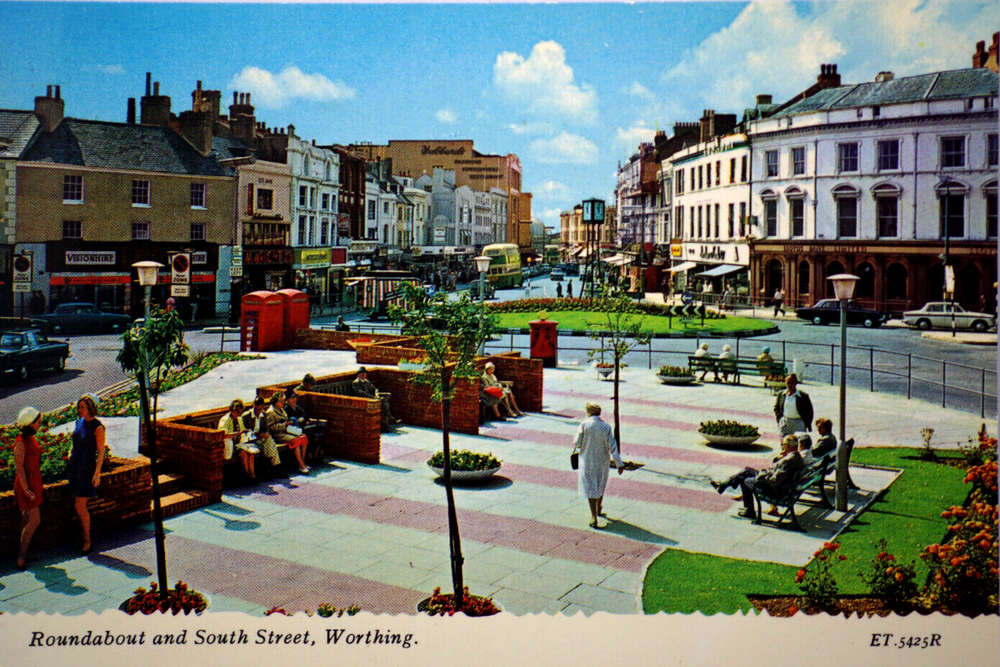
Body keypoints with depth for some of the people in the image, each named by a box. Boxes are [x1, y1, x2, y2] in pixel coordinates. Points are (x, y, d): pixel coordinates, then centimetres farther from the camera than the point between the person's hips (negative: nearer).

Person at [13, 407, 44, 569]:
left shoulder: (30, 438, 7)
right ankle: (21, 556, 3)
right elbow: (19, 468, -20)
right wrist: (26, 490, -19)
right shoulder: (20, 443, -20)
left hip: (34, 481, 9)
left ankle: (22, 553, 23)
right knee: (35, 521, -6)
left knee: (27, 519, 14)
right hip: (25, 484, -9)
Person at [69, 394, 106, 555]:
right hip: (74, 466, 7)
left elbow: (101, 452, -13)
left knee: (80, 506, -5)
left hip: (88, 468, -7)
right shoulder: (79, 422, 7)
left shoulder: (98, 427, -14)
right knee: (78, 506, 11)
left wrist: (97, 473, -15)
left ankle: (87, 541, 9)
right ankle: (82, 537, 23)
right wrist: (70, 456, 14)